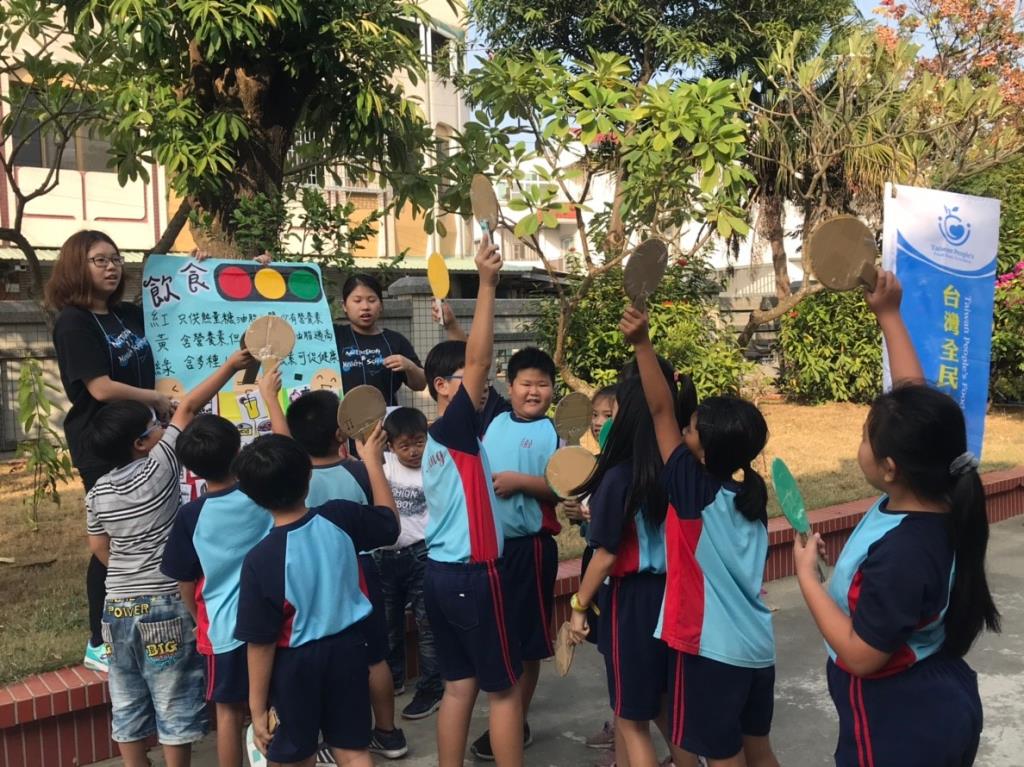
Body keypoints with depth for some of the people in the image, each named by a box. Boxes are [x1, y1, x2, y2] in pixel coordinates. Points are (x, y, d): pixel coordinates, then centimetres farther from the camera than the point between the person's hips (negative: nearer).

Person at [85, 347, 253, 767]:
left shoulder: (98, 492, 3)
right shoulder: (158, 470, -12)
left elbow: (100, 548, 12)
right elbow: (188, 407, -9)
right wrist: (232, 364, -4)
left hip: (118, 608, 6)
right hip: (165, 606, -6)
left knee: (128, 705, 15)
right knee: (174, 704, 6)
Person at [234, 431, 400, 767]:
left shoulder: (261, 559, -23)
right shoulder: (340, 517, -15)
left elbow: (261, 642, -17)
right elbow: (389, 522, 8)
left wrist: (257, 708, -5)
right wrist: (373, 460, 15)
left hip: (295, 663, -3)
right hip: (348, 647, 3)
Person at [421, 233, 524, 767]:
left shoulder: (440, 441, 14)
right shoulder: (453, 429, -14)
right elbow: (477, 359, -24)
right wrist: (487, 284, -28)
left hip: (442, 572, 9)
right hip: (471, 575, -9)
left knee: (459, 685, 14)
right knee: (505, 688, 4)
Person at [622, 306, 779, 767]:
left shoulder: (695, 492, -18)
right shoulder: (750, 497, 1)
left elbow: (661, 411, -18)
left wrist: (641, 343, -18)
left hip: (712, 649, -7)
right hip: (756, 647, 7)